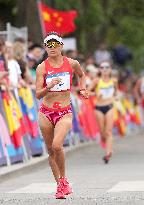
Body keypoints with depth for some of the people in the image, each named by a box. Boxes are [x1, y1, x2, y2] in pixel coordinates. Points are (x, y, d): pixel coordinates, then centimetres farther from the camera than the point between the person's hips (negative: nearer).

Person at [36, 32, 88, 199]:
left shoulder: (72, 64, 0)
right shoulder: (42, 68, -3)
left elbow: (81, 75, 25)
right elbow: (38, 95, -8)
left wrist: (83, 89, 11)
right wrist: (48, 87, -26)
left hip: (65, 112, -2)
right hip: (46, 112, 2)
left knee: (57, 146, -22)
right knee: (50, 150, 7)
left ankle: (63, 180, -2)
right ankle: (60, 185, 22)